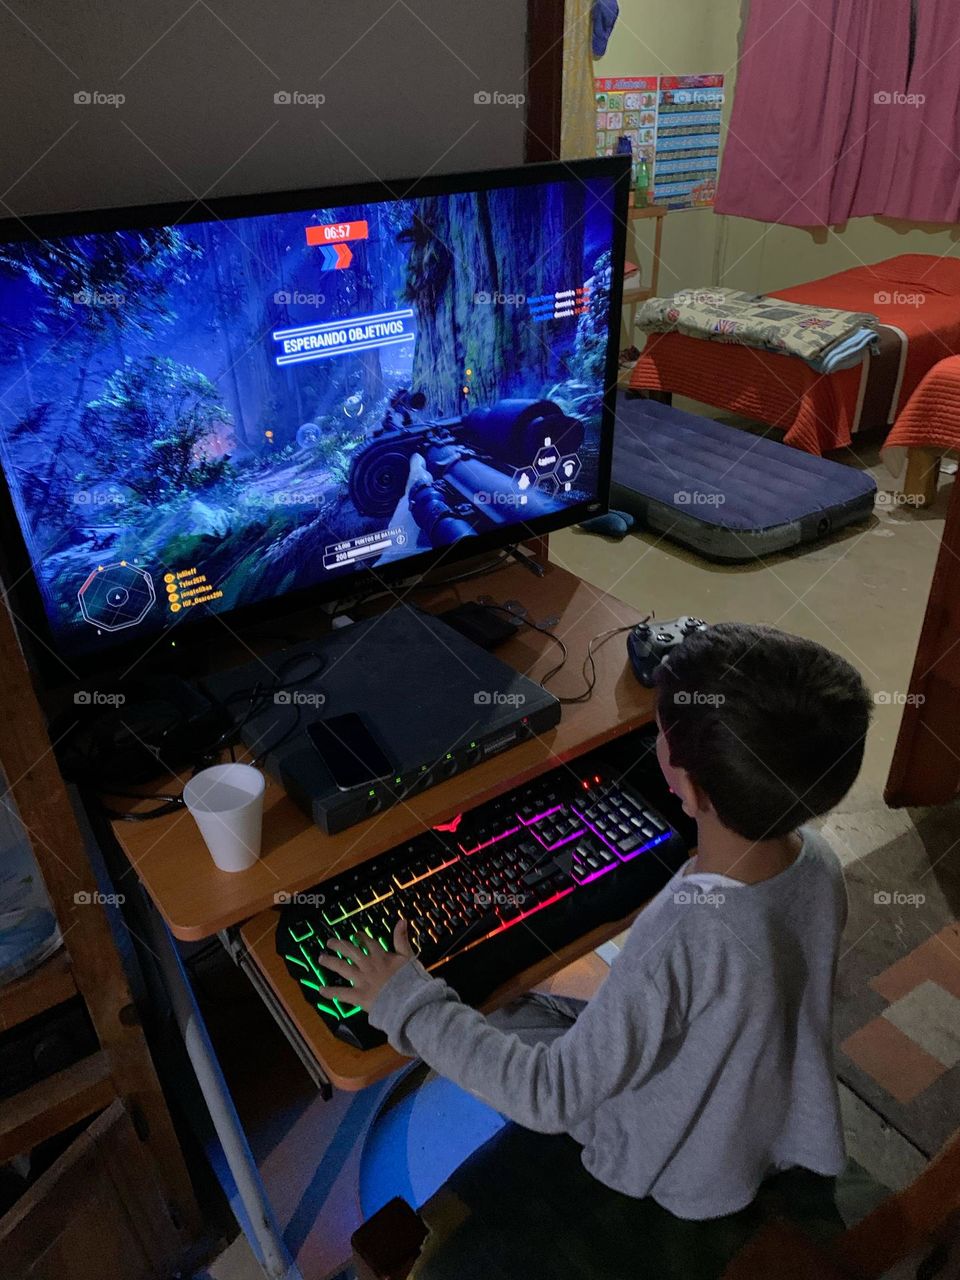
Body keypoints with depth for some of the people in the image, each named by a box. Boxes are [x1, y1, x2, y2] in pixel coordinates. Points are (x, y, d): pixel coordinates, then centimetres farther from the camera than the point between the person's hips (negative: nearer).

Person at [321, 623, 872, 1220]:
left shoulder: (678, 943, -43)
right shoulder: (820, 860, -21)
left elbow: (553, 1098, -30)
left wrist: (407, 1004, -23)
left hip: (688, 1178, -5)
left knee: (498, 1026, 11)